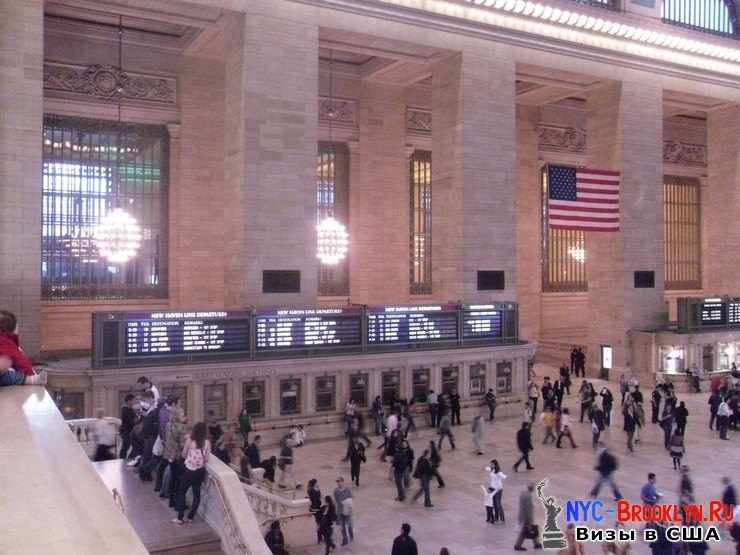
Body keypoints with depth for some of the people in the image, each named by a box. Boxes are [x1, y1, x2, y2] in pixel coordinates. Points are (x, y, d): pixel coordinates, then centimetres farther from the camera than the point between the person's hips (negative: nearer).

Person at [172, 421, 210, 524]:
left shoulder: (190, 440, -9)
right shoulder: (207, 442, -4)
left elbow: (183, 455, 0)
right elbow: (207, 459, -1)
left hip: (189, 470, -2)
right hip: (200, 471, 2)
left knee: (181, 492, 12)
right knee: (197, 494, 14)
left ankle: (180, 518, 11)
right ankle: (190, 517, 19)